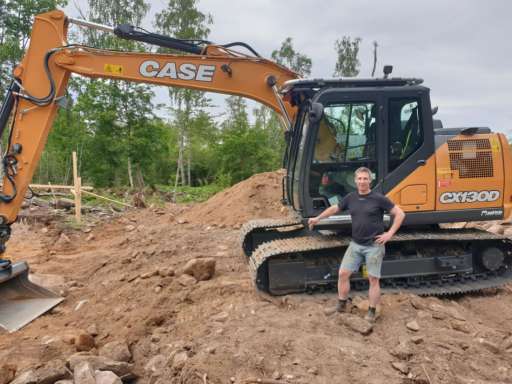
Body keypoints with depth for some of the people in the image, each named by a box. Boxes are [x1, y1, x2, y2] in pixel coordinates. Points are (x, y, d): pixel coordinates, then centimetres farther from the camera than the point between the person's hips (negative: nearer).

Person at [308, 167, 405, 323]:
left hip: (374, 246, -4)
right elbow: (334, 208, 18)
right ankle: (341, 305, 18)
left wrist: (390, 233, -12)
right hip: (355, 244, 4)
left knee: (373, 279, 3)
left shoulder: (379, 198, -10)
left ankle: (371, 312, 17)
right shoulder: (351, 198, 3)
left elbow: (400, 214, -8)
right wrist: (317, 218, 20)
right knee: (343, 273, 2)